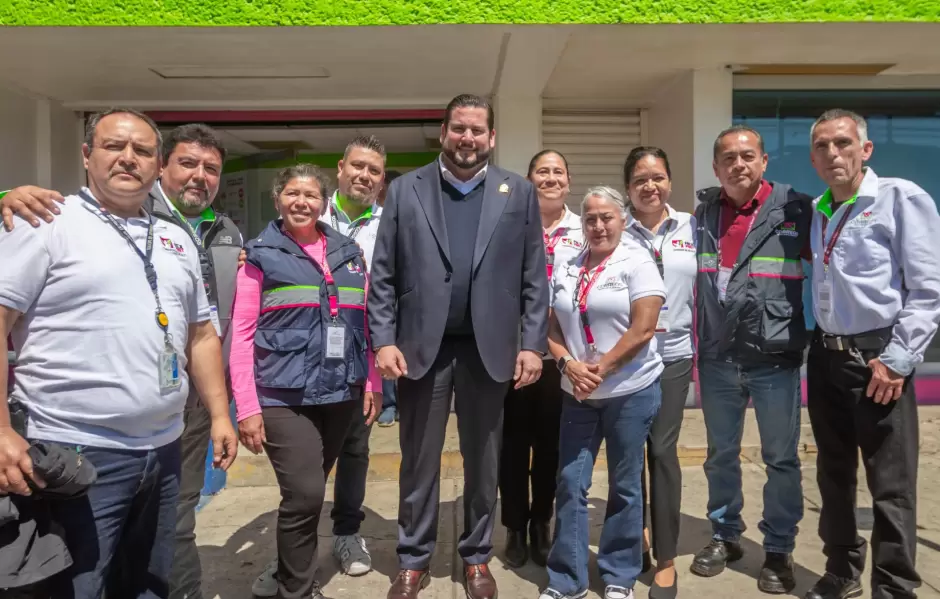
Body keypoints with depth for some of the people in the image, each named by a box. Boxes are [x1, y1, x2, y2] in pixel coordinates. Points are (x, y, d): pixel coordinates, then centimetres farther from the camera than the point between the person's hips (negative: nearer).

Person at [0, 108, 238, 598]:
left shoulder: (177, 240, 12)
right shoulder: (47, 223, -5)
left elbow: (201, 334, 15)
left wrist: (219, 415, 10)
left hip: (162, 451, 6)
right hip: (75, 453, -5)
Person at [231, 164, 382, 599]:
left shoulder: (349, 253, 11)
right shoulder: (261, 255, 0)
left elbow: (365, 324, 13)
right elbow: (242, 334, -4)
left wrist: (372, 385, 5)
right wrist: (247, 408, -10)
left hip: (340, 395, 4)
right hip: (283, 398, -4)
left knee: (309, 493, 15)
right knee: (305, 494, -10)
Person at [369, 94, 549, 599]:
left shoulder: (519, 193, 4)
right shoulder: (405, 190, 4)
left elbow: (534, 278, 2)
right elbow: (383, 275, 1)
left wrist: (533, 344, -4)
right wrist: (384, 340, -7)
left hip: (489, 348, 1)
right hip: (421, 346, 0)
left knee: (483, 460, 13)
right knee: (418, 461, 11)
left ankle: (477, 558, 32)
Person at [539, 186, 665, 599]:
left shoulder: (637, 262, -7)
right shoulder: (567, 269, 8)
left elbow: (642, 329, -15)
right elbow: (553, 326, 8)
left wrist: (600, 369, -15)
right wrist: (568, 363, -10)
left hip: (631, 391, -4)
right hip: (578, 394, 4)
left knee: (624, 485, 9)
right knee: (570, 483, 5)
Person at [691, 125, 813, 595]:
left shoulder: (795, 209, -5)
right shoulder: (702, 213, 5)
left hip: (774, 357, -3)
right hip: (717, 357, 3)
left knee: (781, 458, 9)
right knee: (720, 454, 15)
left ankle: (779, 549, 25)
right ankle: (725, 535, 32)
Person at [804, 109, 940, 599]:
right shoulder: (816, 212, 11)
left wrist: (897, 360, -15)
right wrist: (815, 347, 6)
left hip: (878, 358, -6)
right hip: (825, 357, 6)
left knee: (891, 486, 1)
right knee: (833, 474, 15)